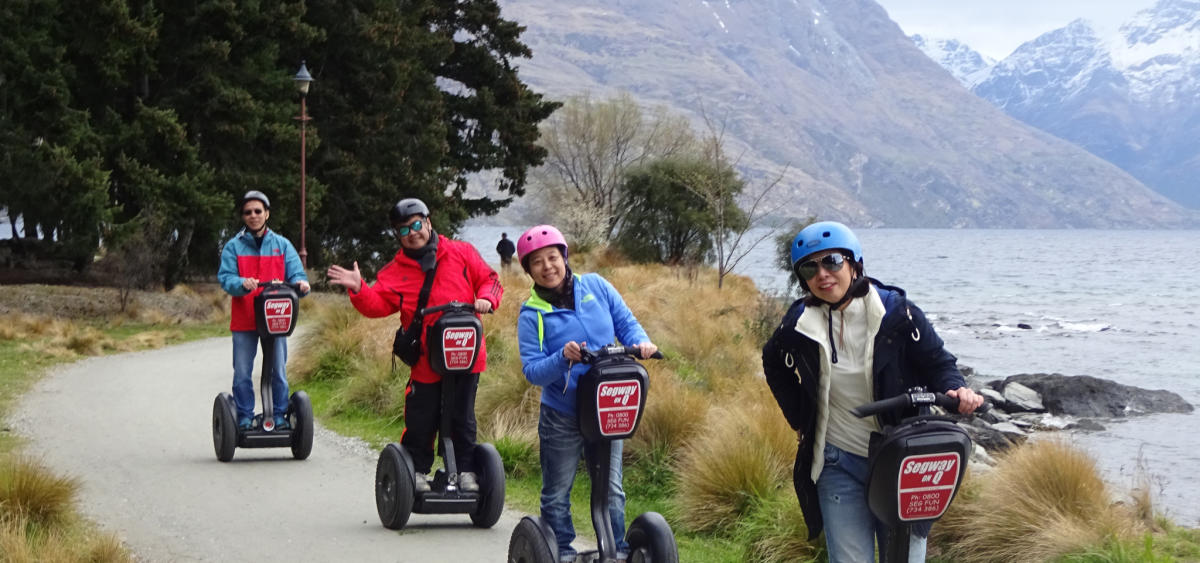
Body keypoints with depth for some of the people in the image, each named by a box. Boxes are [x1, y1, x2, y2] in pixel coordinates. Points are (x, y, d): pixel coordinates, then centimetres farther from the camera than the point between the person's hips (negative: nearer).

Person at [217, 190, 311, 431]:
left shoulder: (282, 245, 9)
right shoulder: (233, 246, 5)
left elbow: (296, 273, 4)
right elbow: (225, 278, -5)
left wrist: (301, 283, -21)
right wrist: (242, 284, -27)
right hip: (243, 321, -1)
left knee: (278, 372, 3)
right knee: (242, 373, 0)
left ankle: (279, 417, 13)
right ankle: (244, 418, 8)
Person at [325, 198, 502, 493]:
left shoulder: (461, 253, 6)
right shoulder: (396, 271, 6)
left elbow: (489, 280, 10)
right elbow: (378, 304, -5)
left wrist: (485, 299, -10)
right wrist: (358, 290, -23)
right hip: (426, 361, 0)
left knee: (463, 418, 6)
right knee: (421, 421, 2)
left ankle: (466, 470, 17)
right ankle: (417, 471, 18)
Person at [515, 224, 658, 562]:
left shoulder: (596, 287, 0)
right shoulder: (531, 314, -7)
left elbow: (626, 323, 6)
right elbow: (532, 370, -14)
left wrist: (641, 343, -15)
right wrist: (563, 359, -31)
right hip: (561, 417, -2)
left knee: (611, 488, 10)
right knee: (557, 494, 7)